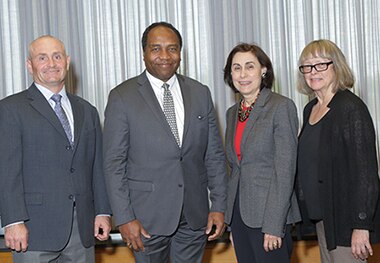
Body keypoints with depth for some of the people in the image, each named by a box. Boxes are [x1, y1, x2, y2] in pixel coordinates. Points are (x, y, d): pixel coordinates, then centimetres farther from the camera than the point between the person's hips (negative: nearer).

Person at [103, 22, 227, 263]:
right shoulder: (122, 97, -4)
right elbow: (114, 163, -5)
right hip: (148, 216, -3)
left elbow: (214, 155, 9)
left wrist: (219, 206, 3)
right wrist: (124, 217, -10)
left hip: (195, 215, 3)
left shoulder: (200, 93, 7)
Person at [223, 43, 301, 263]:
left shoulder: (282, 107, -9)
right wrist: (231, 220, 12)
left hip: (269, 213, -6)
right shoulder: (233, 113, 12)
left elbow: (285, 170, -14)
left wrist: (274, 225, -18)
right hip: (238, 213, 6)